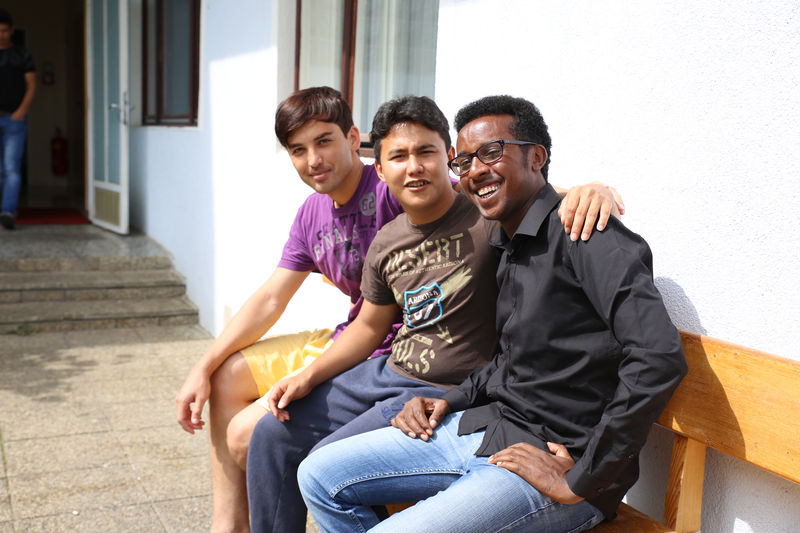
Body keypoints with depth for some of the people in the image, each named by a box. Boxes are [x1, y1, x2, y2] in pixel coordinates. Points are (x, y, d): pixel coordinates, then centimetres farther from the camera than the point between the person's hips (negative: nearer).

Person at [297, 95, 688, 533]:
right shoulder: (510, 244, 14)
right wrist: (451, 401, 7)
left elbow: (660, 357, -28)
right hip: (486, 425, 9)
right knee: (320, 476, 5)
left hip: (553, 460, -9)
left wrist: (582, 481, -22)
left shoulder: (580, 232, -16)